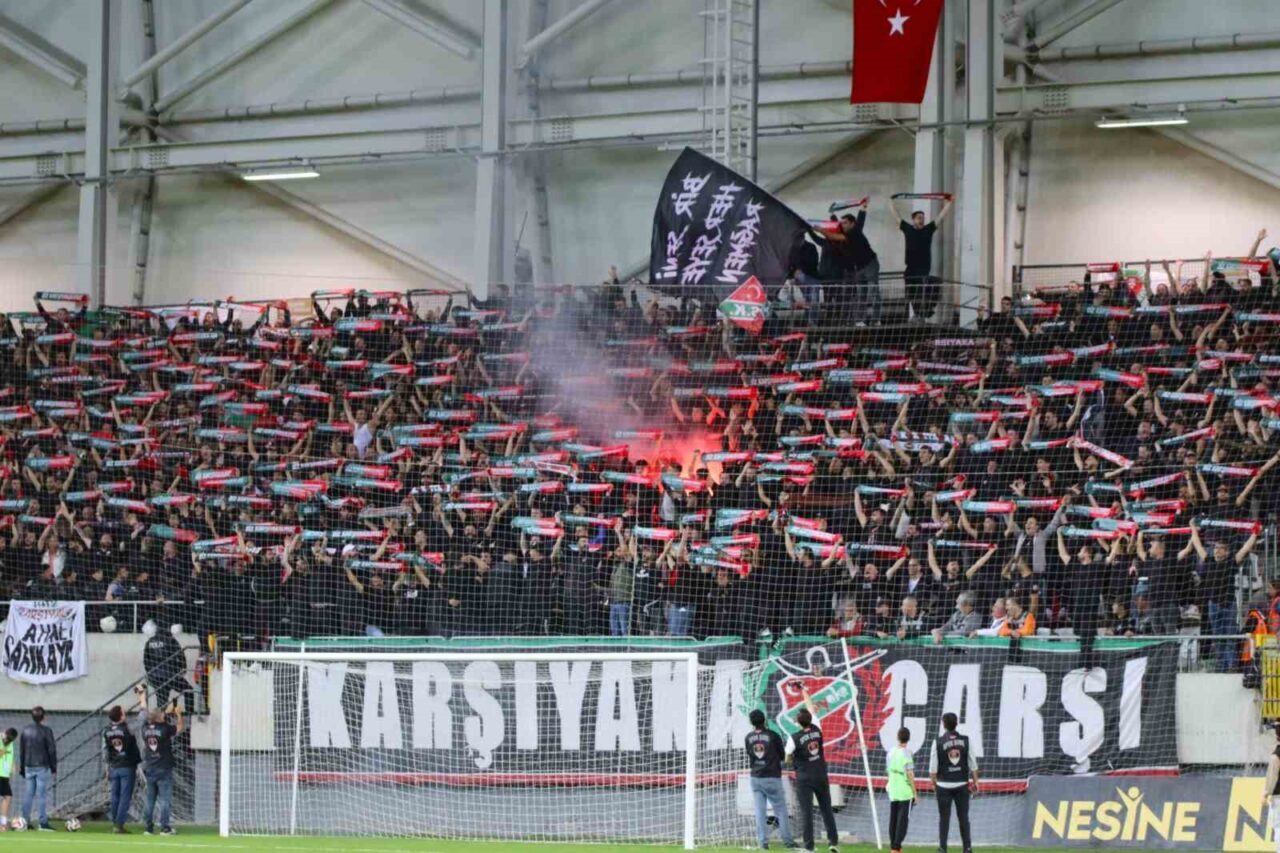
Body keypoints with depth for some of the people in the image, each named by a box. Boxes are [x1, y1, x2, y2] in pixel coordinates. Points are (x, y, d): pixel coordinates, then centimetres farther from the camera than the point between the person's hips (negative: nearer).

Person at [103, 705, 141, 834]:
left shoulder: (106, 732, 2)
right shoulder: (128, 729, -12)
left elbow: (105, 752, 7)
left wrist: (107, 770, 15)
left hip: (114, 768, 4)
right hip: (128, 768, -4)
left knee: (115, 796, 11)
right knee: (125, 797, -2)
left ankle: (115, 823, 14)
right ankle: (119, 824, -6)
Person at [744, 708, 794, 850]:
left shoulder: (749, 737, 0)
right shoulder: (773, 736, -10)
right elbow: (782, 756, -1)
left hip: (756, 778, 3)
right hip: (772, 778, -3)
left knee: (760, 811, 5)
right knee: (780, 810, 4)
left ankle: (763, 842, 0)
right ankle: (787, 840, 3)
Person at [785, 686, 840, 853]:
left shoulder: (794, 738, -15)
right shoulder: (817, 730, -4)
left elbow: (787, 757, -3)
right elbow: (812, 710, 13)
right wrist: (804, 692, 24)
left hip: (804, 778, -4)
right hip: (821, 776, 4)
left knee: (806, 812, -2)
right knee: (826, 809, 11)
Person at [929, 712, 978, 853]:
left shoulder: (939, 742, -5)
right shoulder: (965, 740, 0)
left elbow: (933, 767, -4)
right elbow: (973, 764, 2)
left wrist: (934, 783, 8)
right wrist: (975, 781, 11)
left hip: (944, 785, -1)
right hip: (962, 784, 1)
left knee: (944, 817, 3)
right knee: (963, 817, 7)